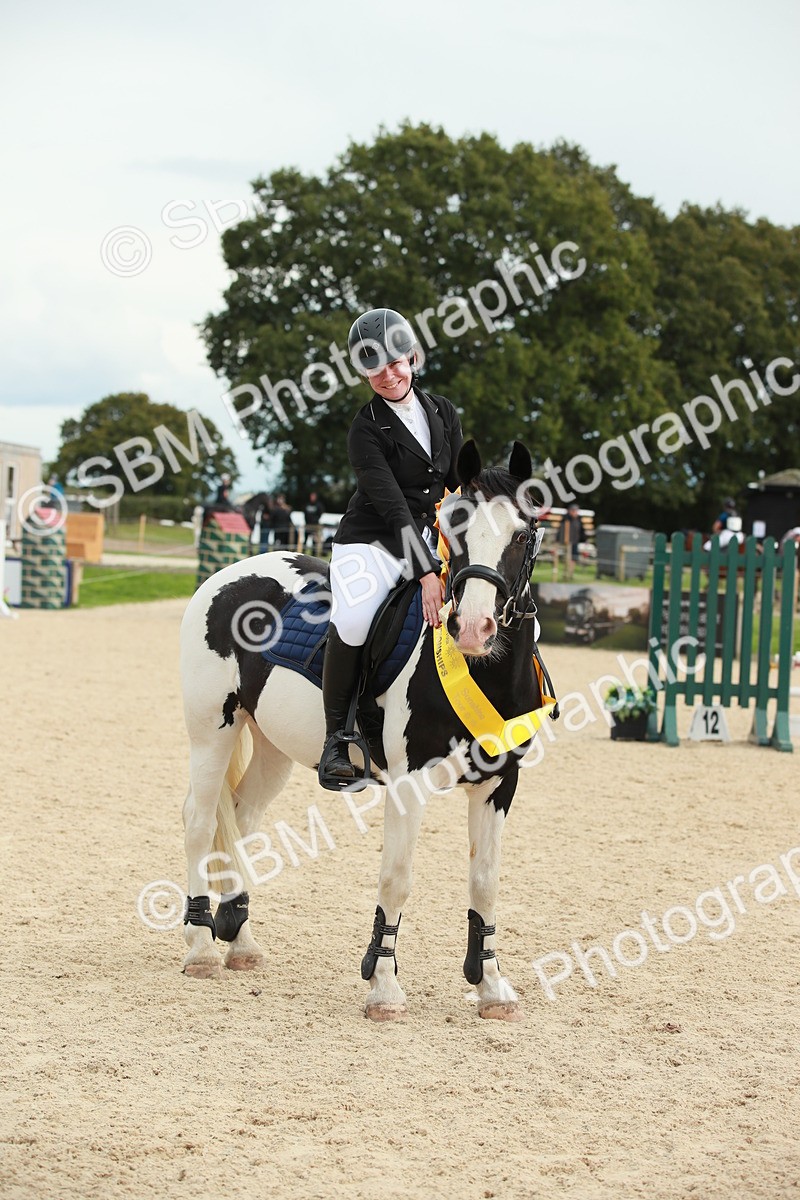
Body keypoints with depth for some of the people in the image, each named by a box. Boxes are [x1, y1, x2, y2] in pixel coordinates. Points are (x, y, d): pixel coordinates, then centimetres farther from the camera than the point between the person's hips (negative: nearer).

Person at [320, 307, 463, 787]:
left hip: (433, 540, 6)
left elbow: (462, 482, 13)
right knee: (354, 616, -36)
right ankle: (337, 737, -21)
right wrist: (425, 571, -27)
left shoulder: (443, 413, 7)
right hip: (372, 542, -5)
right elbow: (392, 505, -18)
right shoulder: (367, 429, -10)